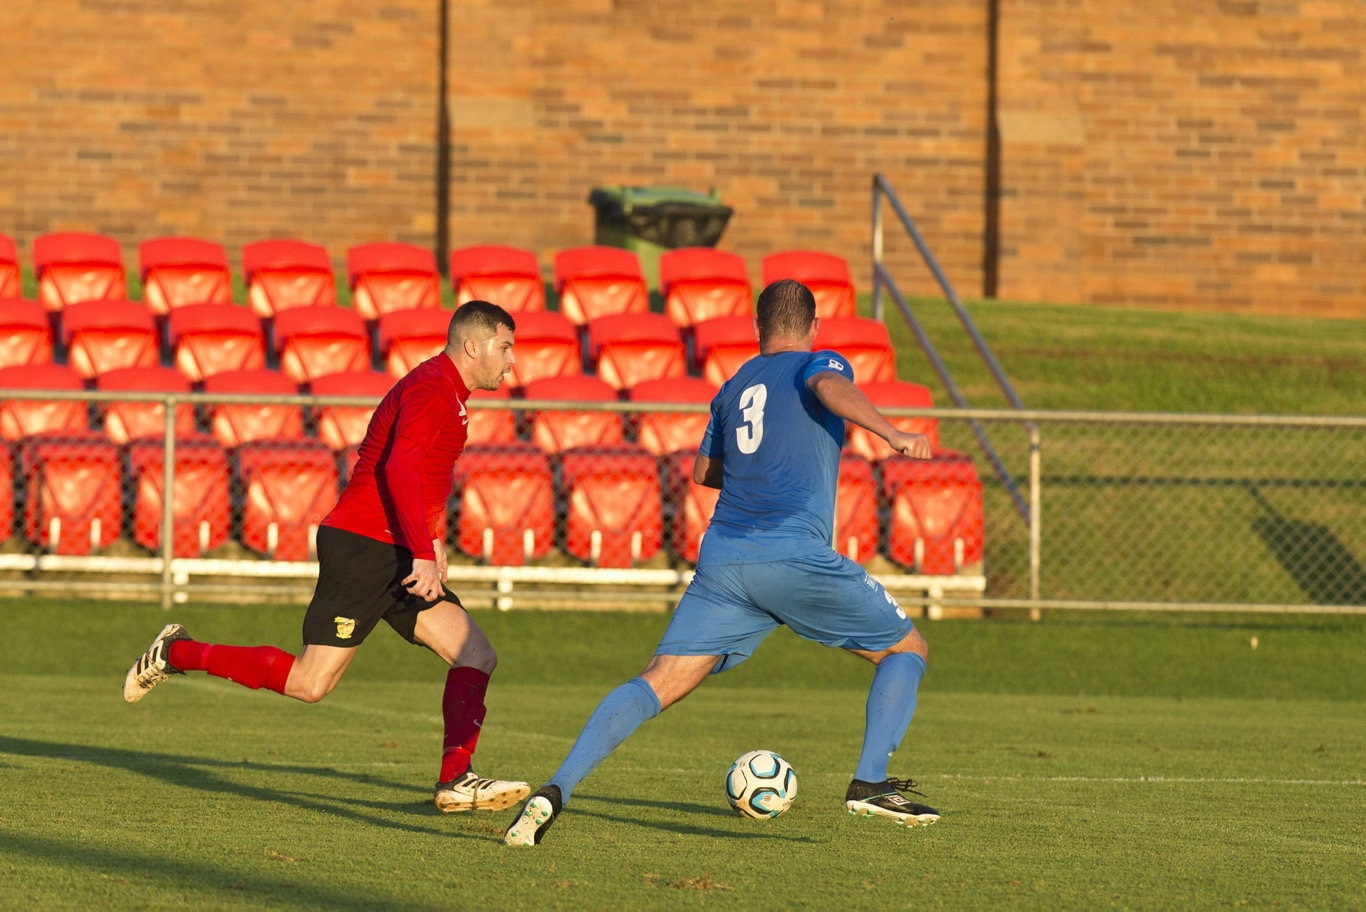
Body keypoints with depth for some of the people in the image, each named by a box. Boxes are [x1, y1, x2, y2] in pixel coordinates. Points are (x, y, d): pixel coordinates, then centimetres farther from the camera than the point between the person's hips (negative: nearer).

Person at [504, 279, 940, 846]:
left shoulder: (734, 387, 26)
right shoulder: (818, 364, 10)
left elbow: (704, 470, 36)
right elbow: (830, 387, -16)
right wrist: (891, 433, -30)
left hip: (723, 558, 5)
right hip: (795, 555, -5)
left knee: (656, 686, -1)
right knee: (906, 650, 14)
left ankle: (554, 792, -19)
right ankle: (871, 783, -2)